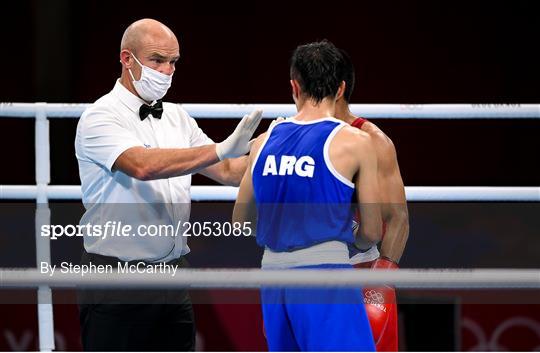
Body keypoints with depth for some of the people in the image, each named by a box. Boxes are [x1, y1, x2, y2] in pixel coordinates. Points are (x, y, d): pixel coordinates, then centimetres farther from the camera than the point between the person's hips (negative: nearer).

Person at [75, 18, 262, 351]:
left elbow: (227, 171, 11)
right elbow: (144, 165, -28)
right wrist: (221, 150, -35)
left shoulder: (178, 117, 12)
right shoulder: (101, 118, -10)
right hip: (118, 282, -7)